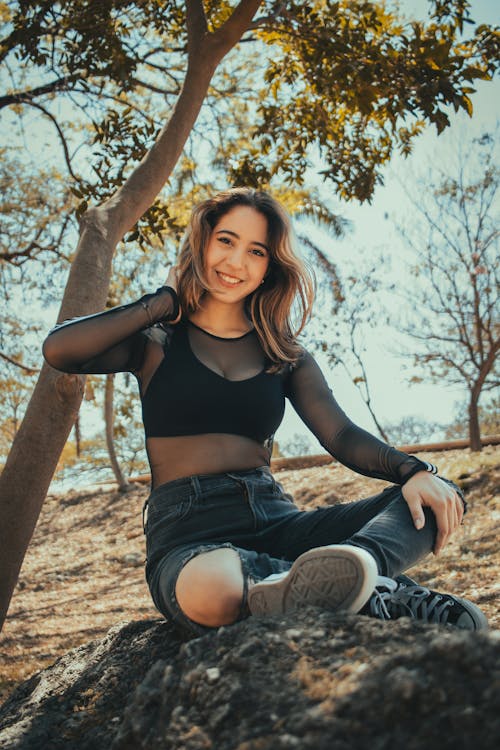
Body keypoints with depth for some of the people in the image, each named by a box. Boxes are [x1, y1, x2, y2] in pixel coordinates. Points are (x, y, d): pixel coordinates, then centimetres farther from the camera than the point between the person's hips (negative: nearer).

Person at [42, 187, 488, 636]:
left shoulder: (284, 355, 17)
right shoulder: (157, 343, 8)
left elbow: (342, 435, 6)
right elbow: (58, 351, -10)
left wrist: (414, 471, -15)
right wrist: (164, 303, 0)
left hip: (275, 520, 4)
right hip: (187, 535, -4)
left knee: (439, 501, -16)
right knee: (212, 589, -42)